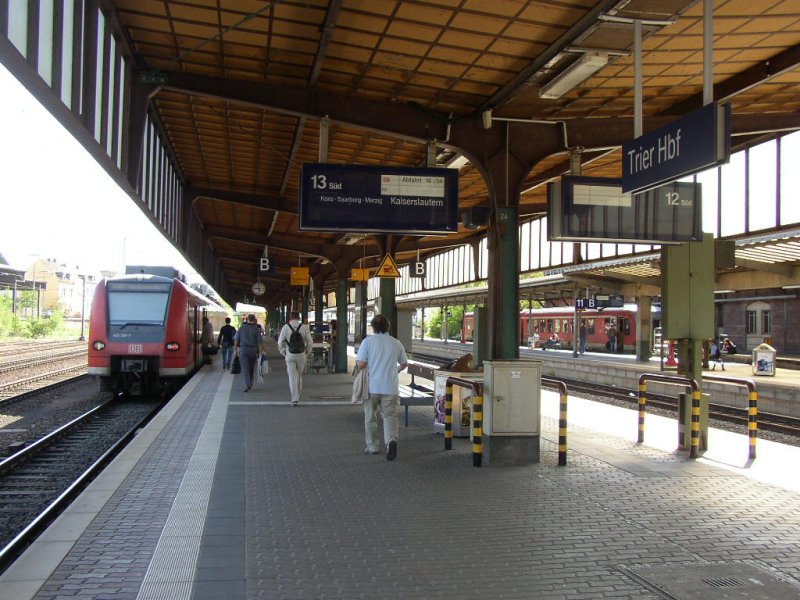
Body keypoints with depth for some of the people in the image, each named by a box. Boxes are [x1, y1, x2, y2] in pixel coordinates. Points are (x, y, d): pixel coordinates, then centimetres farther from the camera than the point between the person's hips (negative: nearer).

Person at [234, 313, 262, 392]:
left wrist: (237, 349, 16)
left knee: (245, 368, -3)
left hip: (243, 349, 0)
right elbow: (259, 342, -5)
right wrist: (258, 351, 2)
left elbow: (237, 340, 6)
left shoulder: (241, 328, 3)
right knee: (251, 368, 15)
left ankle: (247, 385, -17)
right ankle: (250, 385, 24)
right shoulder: (256, 329, -1)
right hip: (253, 350, 0)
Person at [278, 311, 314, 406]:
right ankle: (298, 396, 28)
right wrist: (308, 353, 12)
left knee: (292, 377, 1)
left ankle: (295, 399, -6)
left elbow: (280, 343, -4)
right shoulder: (304, 327, -3)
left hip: (290, 356, -1)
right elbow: (310, 342, -2)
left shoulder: (285, 327, -5)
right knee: (299, 376, 18)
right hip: (301, 355, 1)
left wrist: (284, 353, 9)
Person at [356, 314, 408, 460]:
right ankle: (391, 440, -22)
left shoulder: (367, 341, -5)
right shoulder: (396, 343, 5)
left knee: (370, 417, 14)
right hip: (390, 387, 1)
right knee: (391, 416, 3)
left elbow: (361, 364, -13)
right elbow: (404, 363, 17)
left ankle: (373, 447, 22)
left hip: (372, 386, -1)